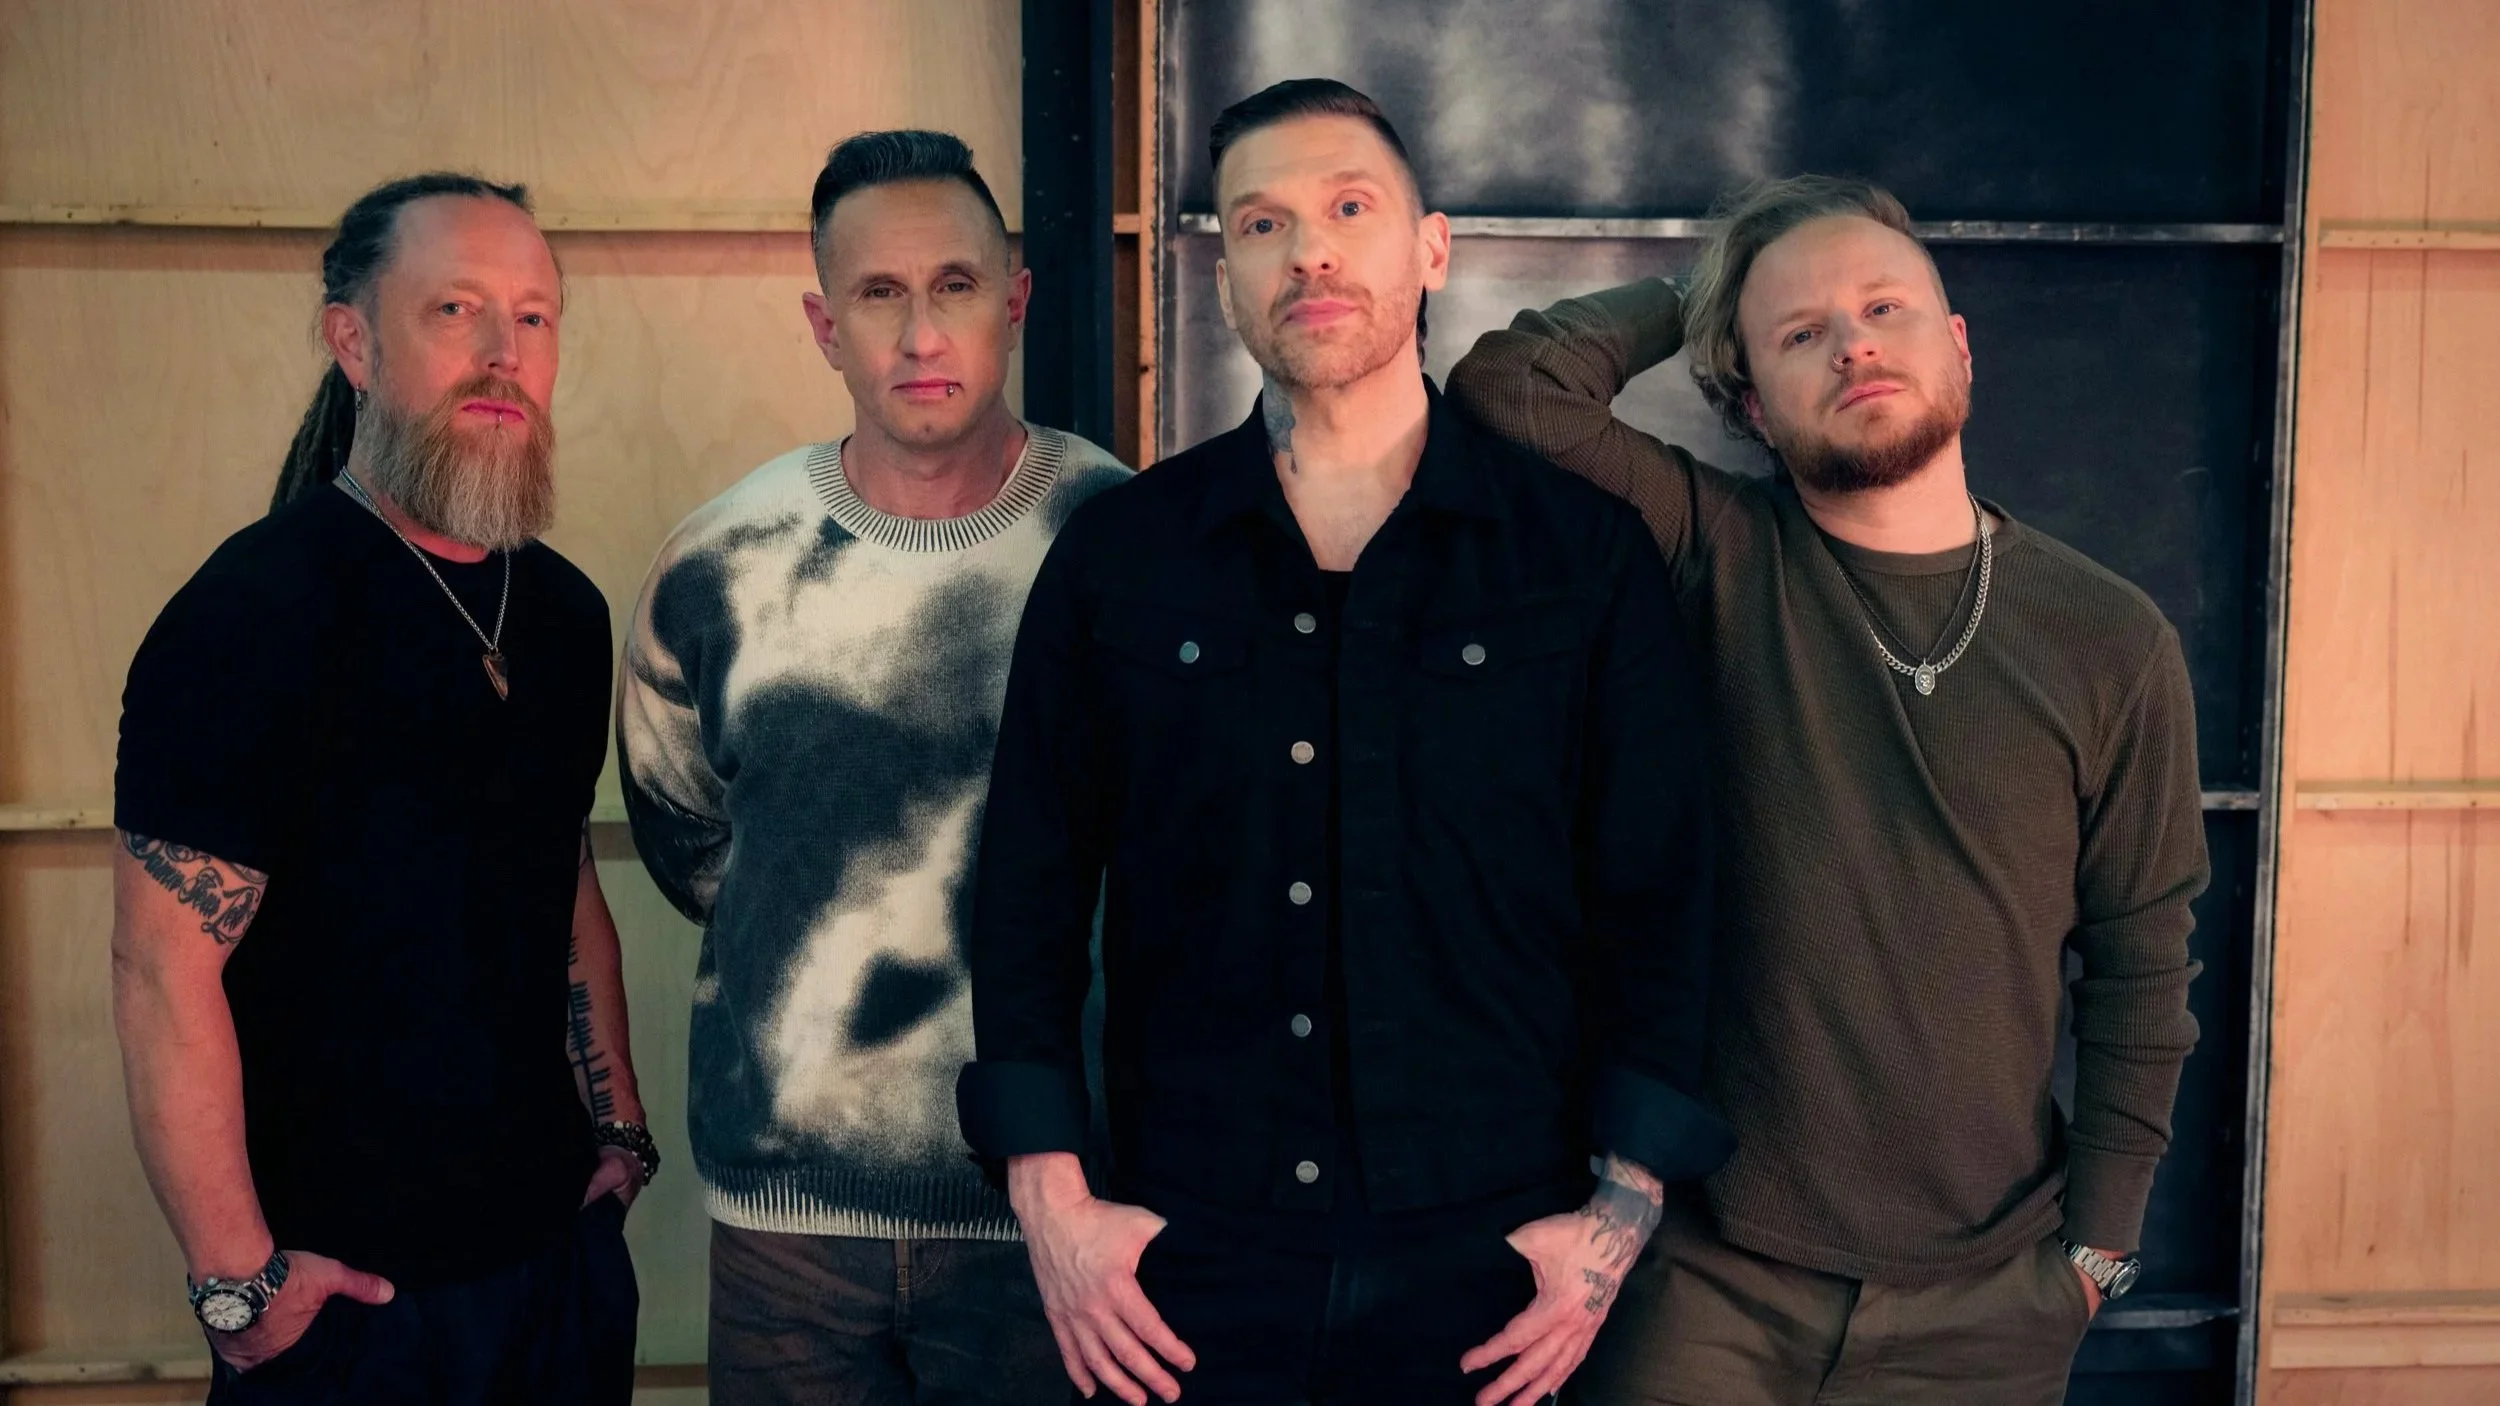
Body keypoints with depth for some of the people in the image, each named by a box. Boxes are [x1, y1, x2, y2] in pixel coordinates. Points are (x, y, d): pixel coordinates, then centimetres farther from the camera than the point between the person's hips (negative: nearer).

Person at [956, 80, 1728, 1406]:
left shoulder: (1586, 554, 0)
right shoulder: (1116, 554, 2)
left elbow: (1657, 906, 1)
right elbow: (1029, 889, 4)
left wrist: (1622, 1208, -4)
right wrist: (1052, 1196, -2)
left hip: (1485, 1256, 0)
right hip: (1192, 1260, 1)